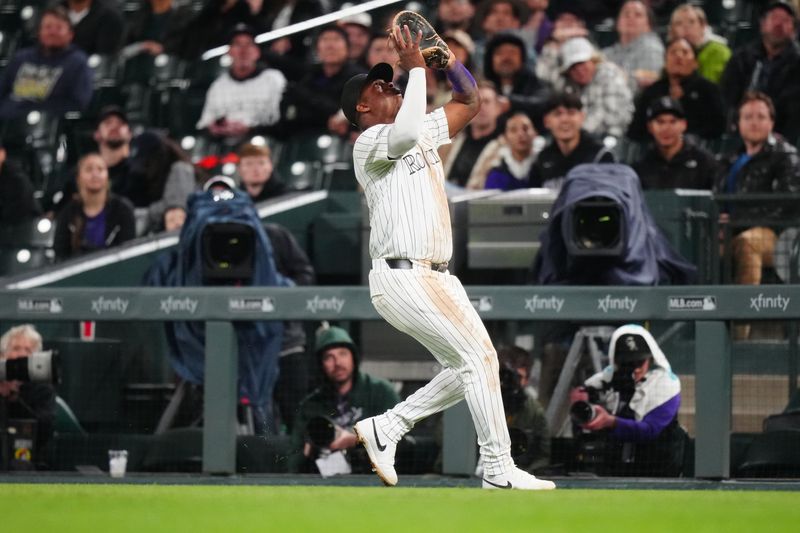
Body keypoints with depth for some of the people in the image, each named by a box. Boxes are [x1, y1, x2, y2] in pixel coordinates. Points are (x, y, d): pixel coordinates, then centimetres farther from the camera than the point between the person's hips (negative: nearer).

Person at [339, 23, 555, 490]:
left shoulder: (423, 133, 20)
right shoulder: (369, 142, -6)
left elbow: (470, 103, 27)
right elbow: (405, 133, -29)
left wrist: (446, 57, 9)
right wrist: (416, 68, -18)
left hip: (437, 277, 9)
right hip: (401, 276, -9)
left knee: (469, 370, 7)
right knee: (479, 357, -14)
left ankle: (387, 428, 15)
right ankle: (498, 470, -12)